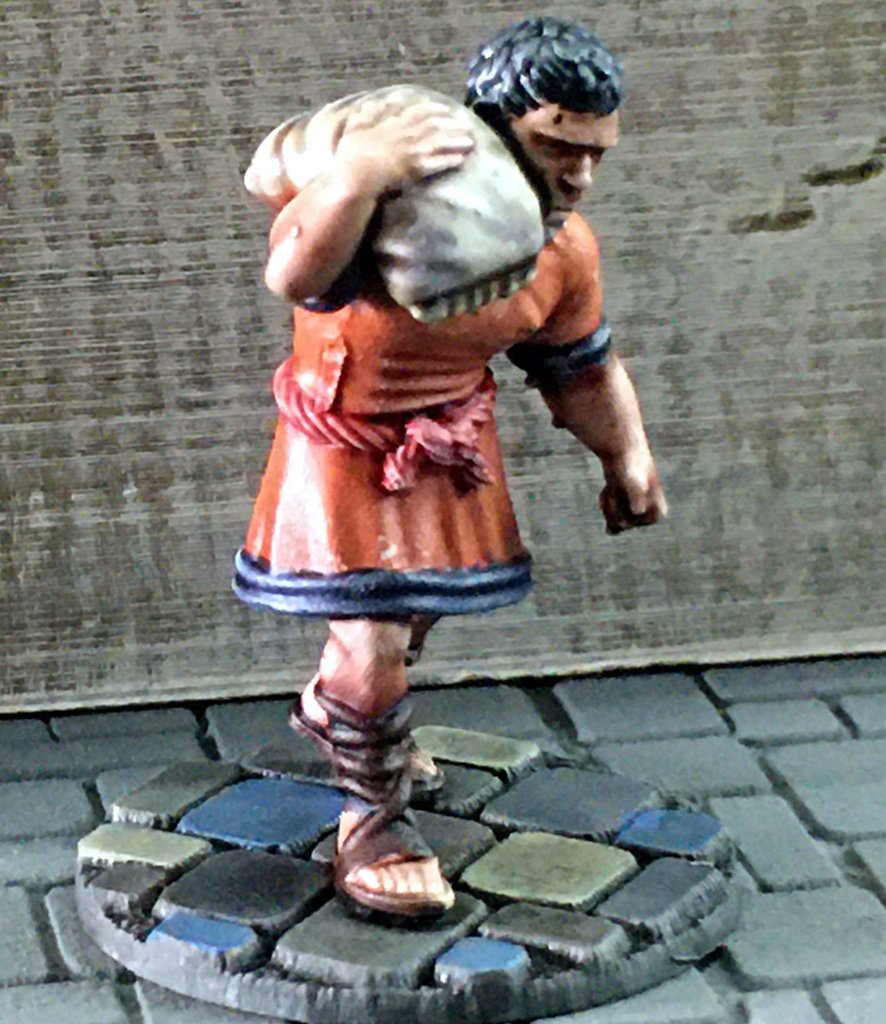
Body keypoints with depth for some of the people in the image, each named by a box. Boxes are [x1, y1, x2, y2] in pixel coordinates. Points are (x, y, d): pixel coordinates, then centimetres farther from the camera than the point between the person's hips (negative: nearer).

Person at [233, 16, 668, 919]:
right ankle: (373, 823, 15)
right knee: (373, 640, -11)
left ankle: (329, 712, 58)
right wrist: (358, 174, -64)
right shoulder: (394, 199, -33)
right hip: (344, 445, -6)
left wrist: (627, 456, 0)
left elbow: (581, 368, 6)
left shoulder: (565, 248, -11)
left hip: (449, 440, 7)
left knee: (413, 610, 25)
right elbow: (293, 278, -51)